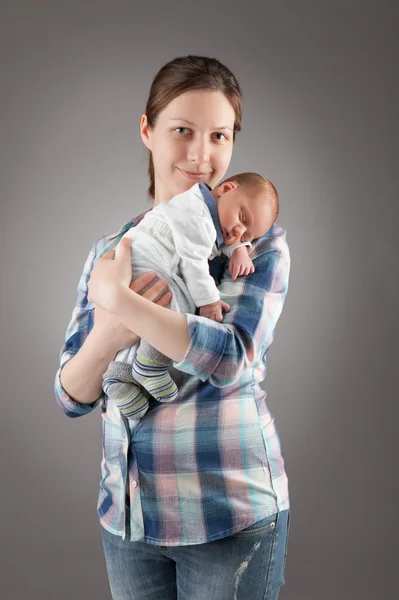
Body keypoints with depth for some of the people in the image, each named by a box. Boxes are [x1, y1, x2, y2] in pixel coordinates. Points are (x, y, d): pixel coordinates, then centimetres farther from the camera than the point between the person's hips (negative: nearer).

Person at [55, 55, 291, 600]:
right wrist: (106, 338, -21)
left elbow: (232, 358, -23)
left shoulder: (258, 241, -6)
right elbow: (72, 396, 0)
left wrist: (115, 299, -21)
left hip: (231, 515, -3)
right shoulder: (110, 250, 4)